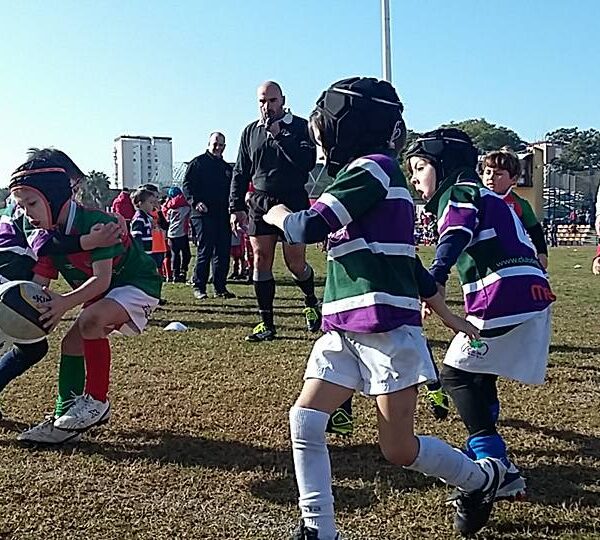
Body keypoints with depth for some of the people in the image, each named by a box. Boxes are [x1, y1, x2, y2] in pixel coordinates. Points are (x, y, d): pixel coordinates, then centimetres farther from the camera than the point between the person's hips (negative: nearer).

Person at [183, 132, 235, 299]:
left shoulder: (227, 167, 22)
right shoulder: (198, 162, 3)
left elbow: (231, 190, 28)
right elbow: (187, 184, -4)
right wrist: (195, 202, -19)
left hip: (223, 216, 6)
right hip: (203, 215, -6)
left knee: (223, 252, 4)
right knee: (204, 251, -7)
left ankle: (220, 288, 11)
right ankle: (199, 287, 1)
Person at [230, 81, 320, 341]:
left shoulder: (300, 127, 0)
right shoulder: (251, 131, 12)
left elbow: (307, 162, -15)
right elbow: (240, 172, 15)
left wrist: (279, 135, -16)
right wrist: (236, 207, 8)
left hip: (293, 201, -3)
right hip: (259, 203, 4)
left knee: (295, 262, -2)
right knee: (261, 260, 0)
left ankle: (311, 302, 29)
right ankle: (267, 323, 7)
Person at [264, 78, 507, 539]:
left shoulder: (373, 168, -11)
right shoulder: (375, 174, 20)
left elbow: (309, 228, -18)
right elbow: (408, 259, 22)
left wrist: (278, 215, 5)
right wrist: (446, 314, 26)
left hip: (386, 328, -9)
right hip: (344, 330, 9)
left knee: (399, 449, 2)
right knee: (305, 420, -1)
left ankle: (482, 477, 28)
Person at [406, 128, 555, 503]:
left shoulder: (459, 193, -1)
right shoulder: (486, 196, 28)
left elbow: (456, 235, -23)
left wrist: (435, 279, -39)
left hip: (506, 298, -10)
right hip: (532, 294, 10)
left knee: (456, 373, -3)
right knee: (479, 372, 21)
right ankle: (484, 451, 30)